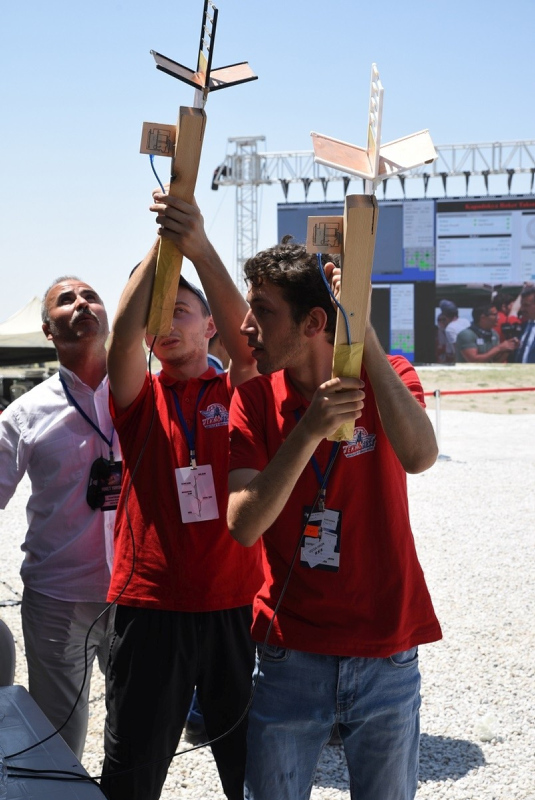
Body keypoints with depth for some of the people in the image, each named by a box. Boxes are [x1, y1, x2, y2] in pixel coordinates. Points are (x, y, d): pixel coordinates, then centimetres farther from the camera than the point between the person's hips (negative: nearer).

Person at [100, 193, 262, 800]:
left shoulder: (238, 394, 4)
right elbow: (122, 336, -14)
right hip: (150, 606, 0)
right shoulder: (139, 399, 6)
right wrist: (162, 244, -23)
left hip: (236, 604, 0)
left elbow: (245, 339, -17)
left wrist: (200, 249, -30)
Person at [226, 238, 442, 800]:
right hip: (289, 654, 1)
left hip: (386, 656, 0)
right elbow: (243, 525, -15)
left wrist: (361, 330, -29)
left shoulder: (386, 378, -5)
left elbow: (418, 456, -28)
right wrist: (309, 430, -28)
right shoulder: (255, 396, -3)